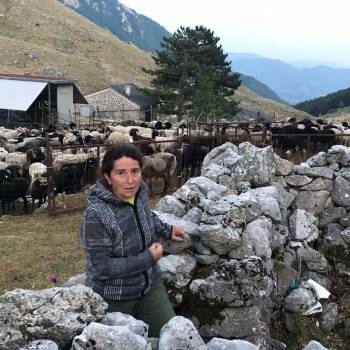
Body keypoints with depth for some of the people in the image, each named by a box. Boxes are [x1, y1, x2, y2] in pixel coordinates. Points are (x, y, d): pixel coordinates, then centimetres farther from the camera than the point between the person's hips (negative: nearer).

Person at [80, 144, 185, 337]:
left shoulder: (140, 191, -9)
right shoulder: (95, 215, -29)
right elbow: (101, 267, -26)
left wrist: (167, 230, 4)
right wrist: (148, 258, -23)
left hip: (150, 285, 5)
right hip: (113, 298, -5)